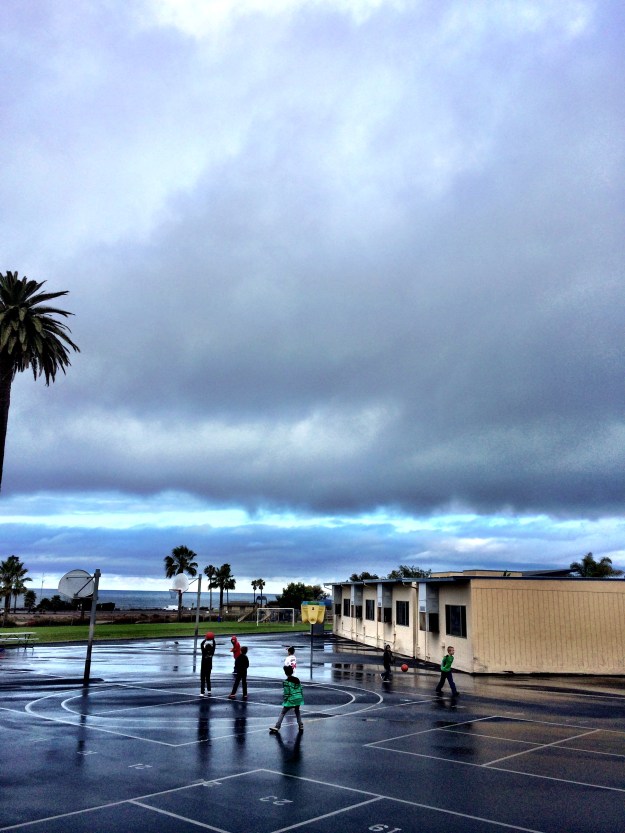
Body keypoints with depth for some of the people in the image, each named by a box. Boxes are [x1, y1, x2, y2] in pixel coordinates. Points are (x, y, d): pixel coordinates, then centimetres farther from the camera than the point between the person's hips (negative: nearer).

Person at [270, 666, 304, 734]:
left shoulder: (285, 682, -12)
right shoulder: (297, 679, 4)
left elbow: (286, 693, -11)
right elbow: (301, 690, 9)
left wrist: (284, 700, 1)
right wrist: (301, 698, 19)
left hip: (290, 700, -5)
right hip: (298, 699, 5)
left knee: (282, 713, 3)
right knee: (297, 712, 25)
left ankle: (277, 727, -4)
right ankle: (300, 726, 20)